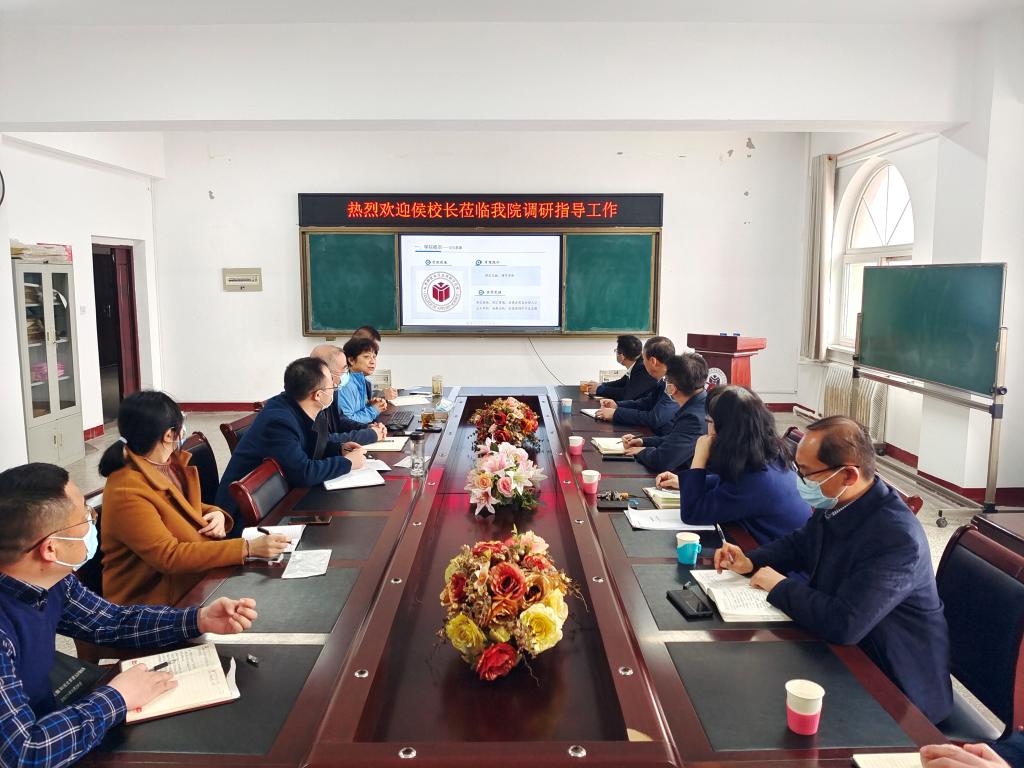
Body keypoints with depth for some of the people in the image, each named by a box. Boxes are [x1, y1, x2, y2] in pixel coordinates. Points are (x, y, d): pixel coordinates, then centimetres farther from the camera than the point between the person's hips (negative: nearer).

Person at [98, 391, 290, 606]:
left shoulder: (171, 463, 3)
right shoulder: (126, 492, -22)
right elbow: (169, 556, -27)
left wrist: (215, 514, -4)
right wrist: (247, 548, -32)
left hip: (190, 581, 8)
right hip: (152, 602, -7)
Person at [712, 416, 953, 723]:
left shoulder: (896, 537, -31)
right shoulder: (834, 506, -5)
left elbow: (843, 623, -37)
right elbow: (799, 544, 15)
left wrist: (780, 587, -21)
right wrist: (751, 562, -3)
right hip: (844, 652, 7)